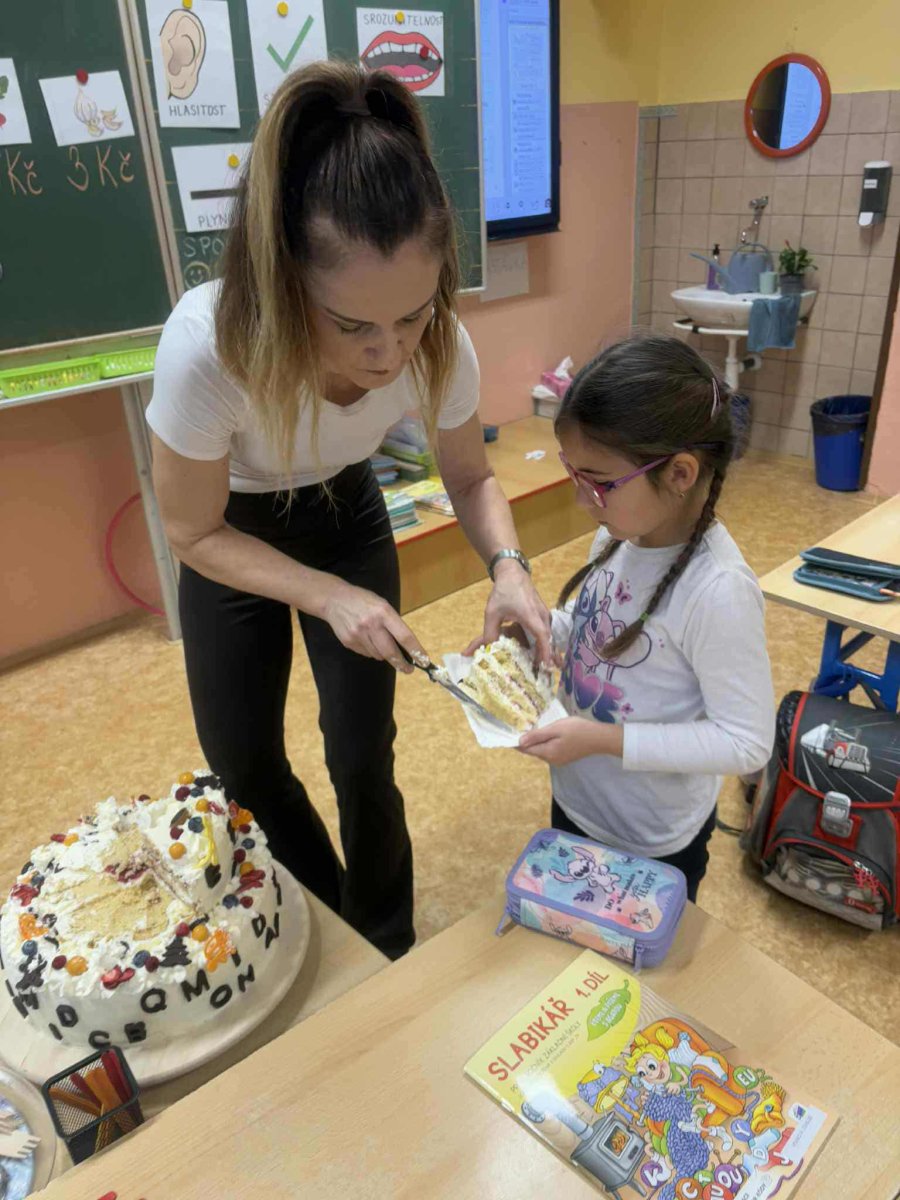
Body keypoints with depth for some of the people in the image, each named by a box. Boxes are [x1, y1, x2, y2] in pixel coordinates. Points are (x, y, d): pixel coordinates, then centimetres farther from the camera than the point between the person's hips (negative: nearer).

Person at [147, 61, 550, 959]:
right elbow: (195, 533, -22)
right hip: (229, 537, 0)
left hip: (346, 517, 1)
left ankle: (385, 952, 31)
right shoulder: (209, 346, -39)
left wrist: (507, 566, -29)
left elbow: (470, 478, -10)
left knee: (363, 757, 1)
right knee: (241, 758, 8)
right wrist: (331, 598, -33)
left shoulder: (441, 347, -30)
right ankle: (325, 916, 40)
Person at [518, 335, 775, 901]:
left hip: (653, 843, -6)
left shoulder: (718, 590, -32)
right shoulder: (621, 535, -10)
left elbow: (748, 742, -26)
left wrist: (604, 739, -29)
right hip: (575, 800, 7)